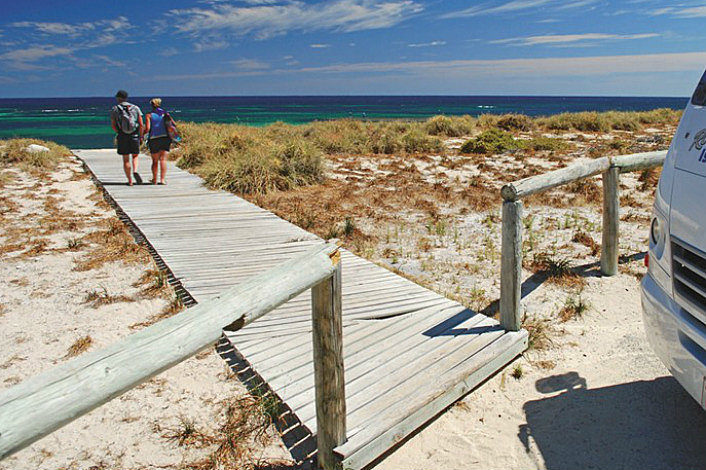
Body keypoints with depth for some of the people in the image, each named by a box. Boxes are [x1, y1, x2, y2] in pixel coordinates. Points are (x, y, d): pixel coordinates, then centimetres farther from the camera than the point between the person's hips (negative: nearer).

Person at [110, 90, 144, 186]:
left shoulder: (114, 109, 2)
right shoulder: (135, 108, 3)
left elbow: (113, 125, 0)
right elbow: (141, 124, -1)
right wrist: (141, 136, 7)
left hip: (122, 137, 0)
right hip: (134, 136, 1)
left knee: (126, 159, 7)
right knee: (135, 156, 16)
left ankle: (130, 181, 6)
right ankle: (135, 171, -12)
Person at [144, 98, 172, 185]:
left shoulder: (149, 115, 1)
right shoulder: (165, 113, 7)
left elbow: (147, 129, -8)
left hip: (154, 139, -1)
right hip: (165, 138, 1)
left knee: (155, 161, 10)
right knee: (163, 160, 0)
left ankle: (154, 180, 15)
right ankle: (162, 179, -9)